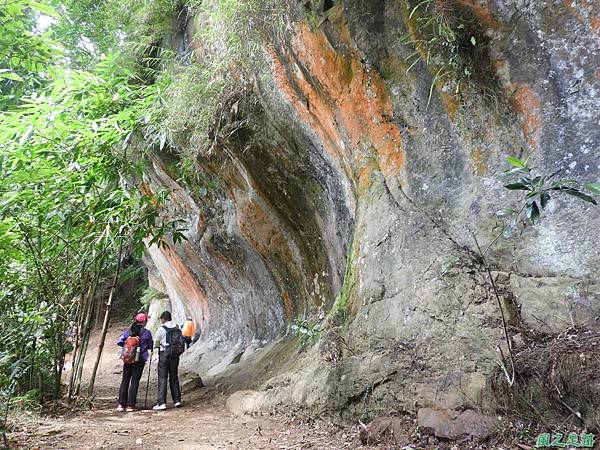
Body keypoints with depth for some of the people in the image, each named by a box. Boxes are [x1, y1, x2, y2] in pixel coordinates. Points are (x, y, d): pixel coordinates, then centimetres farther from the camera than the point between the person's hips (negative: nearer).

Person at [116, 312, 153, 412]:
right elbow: (150, 346, 0)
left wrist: (127, 345, 11)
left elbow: (119, 342, -4)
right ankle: (130, 405, 4)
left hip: (127, 360, 3)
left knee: (125, 381, 12)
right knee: (134, 381, 3)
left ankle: (121, 404, 13)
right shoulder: (146, 333, -7)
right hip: (139, 360, -3)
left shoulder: (128, 331, 1)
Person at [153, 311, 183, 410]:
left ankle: (161, 403, -2)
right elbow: (181, 341, 5)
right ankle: (177, 400, 18)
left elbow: (156, 343, 1)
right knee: (174, 377, 15)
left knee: (162, 378, 0)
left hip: (165, 354, -5)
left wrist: (158, 345, 22)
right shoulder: (177, 328, 5)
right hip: (176, 354, 5)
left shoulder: (161, 329, -9)